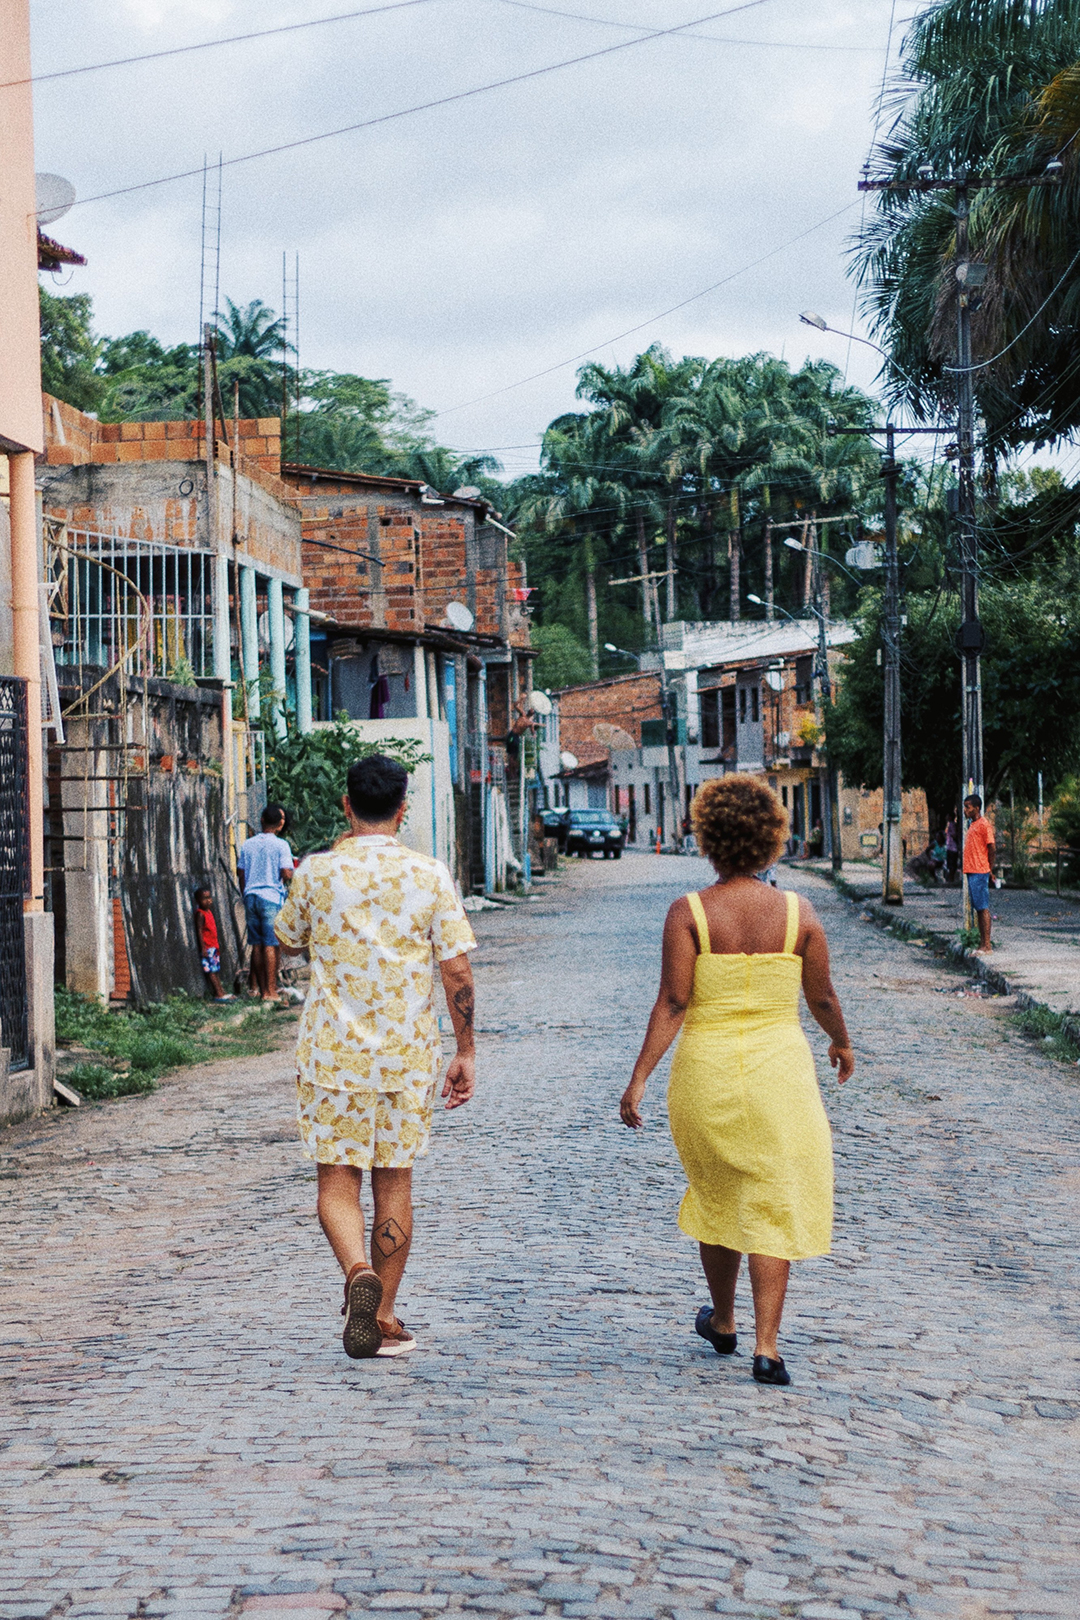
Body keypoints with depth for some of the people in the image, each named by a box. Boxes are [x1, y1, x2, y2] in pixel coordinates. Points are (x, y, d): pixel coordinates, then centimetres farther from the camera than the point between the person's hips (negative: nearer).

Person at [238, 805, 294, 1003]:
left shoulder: (247, 844, 8)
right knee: (271, 944, -5)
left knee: (257, 944, 8)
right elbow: (286, 874, -15)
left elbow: (240, 873, 12)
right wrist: (292, 875, 8)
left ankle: (261, 989, 12)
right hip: (272, 897, -5)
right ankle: (270, 991, -8)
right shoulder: (280, 845, -7)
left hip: (251, 896, 5)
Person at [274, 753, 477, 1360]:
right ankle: (385, 1319, 16)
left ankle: (359, 1272, -22)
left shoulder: (316, 872, -4)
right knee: (395, 1180, 11)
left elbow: (289, 940, 15)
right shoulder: (430, 876, -3)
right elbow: (457, 970, -5)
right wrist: (466, 1053, 4)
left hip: (334, 1052, -1)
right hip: (408, 1053, 1)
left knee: (338, 1181, 5)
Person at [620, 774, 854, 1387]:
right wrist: (842, 1041, 23)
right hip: (779, 1068, 0)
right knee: (774, 1204, 6)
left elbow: (673, 1004, -14)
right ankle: (767, 1344, -3)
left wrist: (639, 1079, -10)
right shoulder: (798, 912, -5)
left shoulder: (688, 912, -9)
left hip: (706, 1071, 0)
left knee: (716, 1194, 20)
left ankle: (723, 1323, 36)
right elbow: (822, 997, 3)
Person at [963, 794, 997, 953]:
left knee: (983, 907, -9)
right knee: (977, 908, 10)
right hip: (970, 872, 10)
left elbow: (992, 849, -12)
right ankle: (982, 943, 13)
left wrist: (989, 869, -5)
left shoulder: (983, 824, -10)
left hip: (979, 872, -10)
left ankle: (987, 945, -10)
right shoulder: (972, 825, 19)